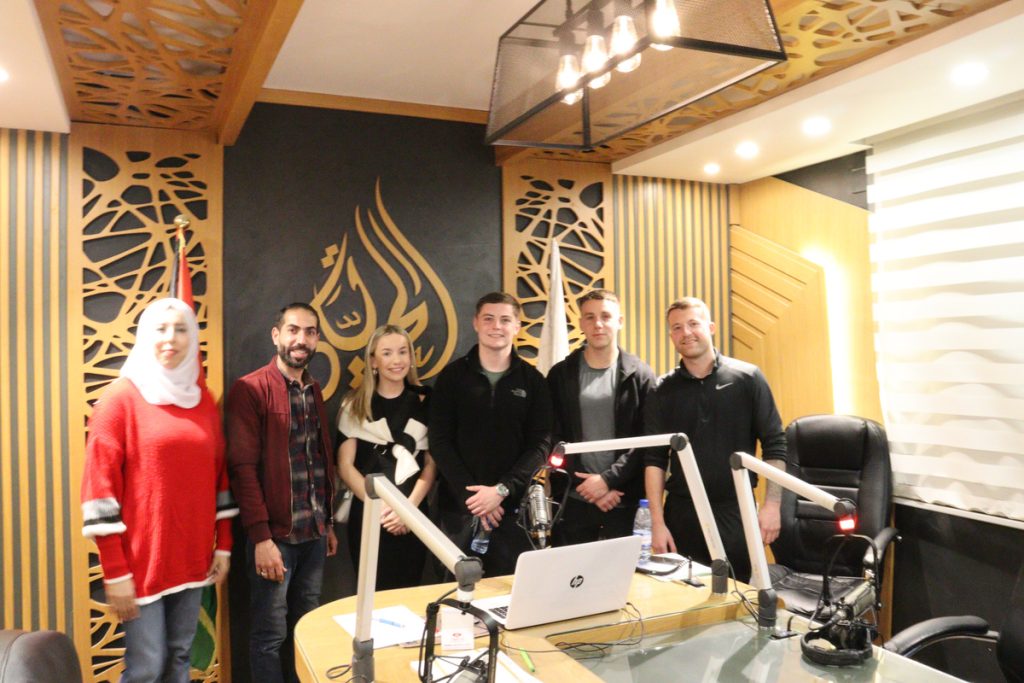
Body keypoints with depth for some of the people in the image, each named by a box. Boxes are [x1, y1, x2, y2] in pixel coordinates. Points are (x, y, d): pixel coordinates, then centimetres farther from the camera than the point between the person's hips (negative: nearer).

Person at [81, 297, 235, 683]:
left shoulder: (203, 401, 8)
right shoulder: (120, 398, -7)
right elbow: (100, 485, -11)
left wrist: (223, 546, 9)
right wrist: (115, 571, -13)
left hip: (193, 557, 5)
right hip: (142, 559, -4)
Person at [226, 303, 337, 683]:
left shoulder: (314, 391, 12)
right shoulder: (250, 390, -10)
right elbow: (243, 467, -15)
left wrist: (329, 523, 15)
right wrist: (261, 537, -19)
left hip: (314, 533, 6)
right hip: (275, 534, -6)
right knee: (271, 634, 6)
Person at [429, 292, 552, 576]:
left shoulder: (532, 380, 4)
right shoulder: (452, 376, 3)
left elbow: (540, 445, -2)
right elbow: (440, 442, -2)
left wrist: (501, 489, -14)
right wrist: (471, 494, -12)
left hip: (513, 507, 0)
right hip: (459, 505, 0)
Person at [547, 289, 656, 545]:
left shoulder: (640, 375, 1)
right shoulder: (561, 374, 4)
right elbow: (554, 439, 1)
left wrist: (609, 479, -13)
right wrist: (589, 486, -7)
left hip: (623, 498, -1)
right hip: (573, 498, 1)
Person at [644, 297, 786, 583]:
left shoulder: (747, 378, 0)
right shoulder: (663, 391, 3)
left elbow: (775, 445, -1)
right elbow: (654, 459, 0)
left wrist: (772, 504, -8)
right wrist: (657, 522, -6)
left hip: (736, 511, -1)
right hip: (682, 513, 1)